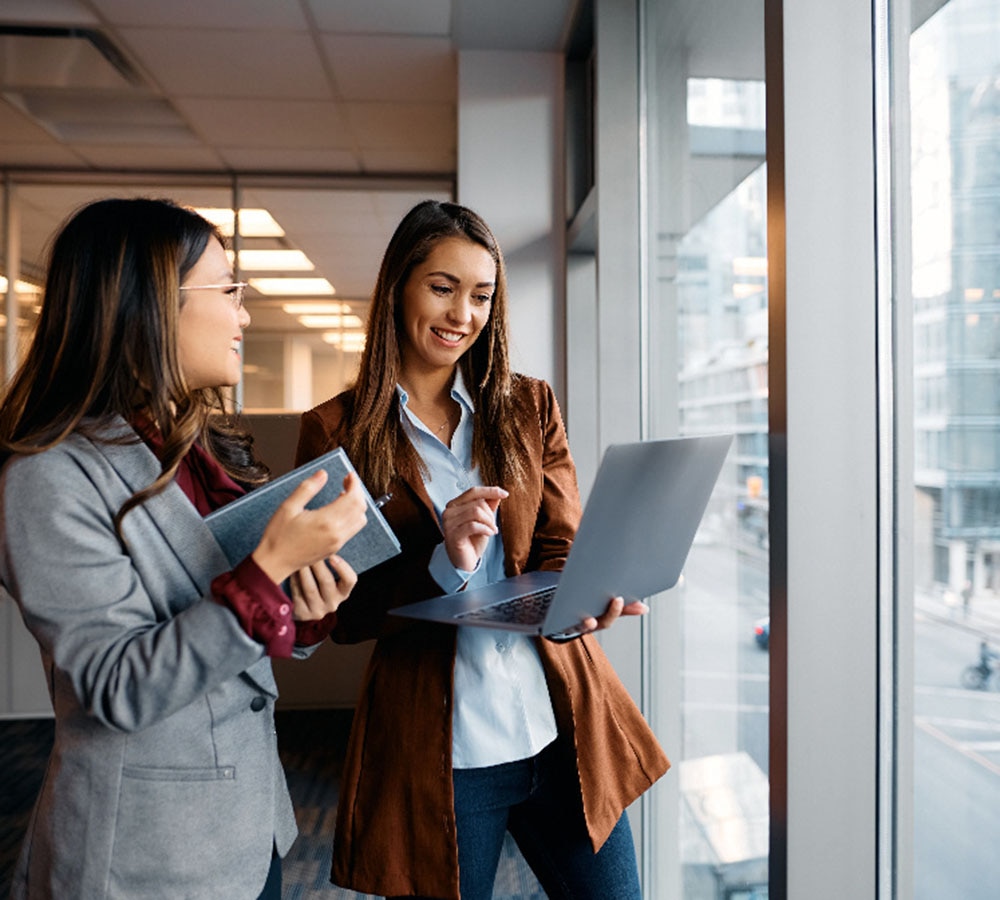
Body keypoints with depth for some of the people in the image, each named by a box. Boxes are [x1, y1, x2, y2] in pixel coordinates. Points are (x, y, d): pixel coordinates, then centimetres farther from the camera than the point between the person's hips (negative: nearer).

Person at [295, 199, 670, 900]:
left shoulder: (530, 407, 7)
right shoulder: (336, 432, -3)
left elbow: (561, 549, 2)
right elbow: (341, 613, -5)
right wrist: (444, 566, -23)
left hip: (560, 725, 3)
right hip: (435, 747, -2)